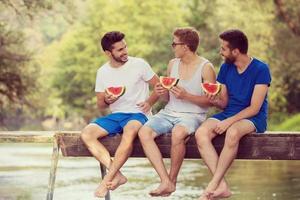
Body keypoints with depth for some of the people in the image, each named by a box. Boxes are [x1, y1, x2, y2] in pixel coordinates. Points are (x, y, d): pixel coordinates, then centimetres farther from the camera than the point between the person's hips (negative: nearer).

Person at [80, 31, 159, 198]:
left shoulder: (139, 64, -2)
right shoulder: (102, 72, 8)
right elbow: (100, 105, 15)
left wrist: (149, 101, -15)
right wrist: (107, 100, -9)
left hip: (137, 114, -4)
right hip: (115, 115, 4)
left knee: (130, 131, -40)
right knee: (87, 134, -21)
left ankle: (108, 179, -32)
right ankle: (117, 175, -27)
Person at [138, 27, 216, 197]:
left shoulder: (205, 68, -4)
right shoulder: (172, 64, 14)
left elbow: (211, 101, -7)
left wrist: (186, 96, -17)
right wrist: (162, 93, -2)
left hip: (193, 115, -6)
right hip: (169, 113, 6)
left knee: (178, 133, -39)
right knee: (144, 132, -23)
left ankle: (173, 179, -17)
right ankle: (165, 181, -28)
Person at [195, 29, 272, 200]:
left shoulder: (260, 69, -10)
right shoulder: (226, 68, 8)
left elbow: (254, 108, -14)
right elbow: (224, 103, 12)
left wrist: (228, 121, -23)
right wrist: (215, 100, -11)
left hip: (253, 118, -6)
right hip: (229, 114, 6)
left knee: (232, 133, -39)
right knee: (201, 133, -24)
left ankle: (213, 185, -30)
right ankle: (222, 186, -30)